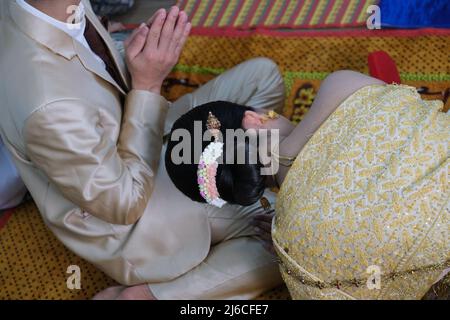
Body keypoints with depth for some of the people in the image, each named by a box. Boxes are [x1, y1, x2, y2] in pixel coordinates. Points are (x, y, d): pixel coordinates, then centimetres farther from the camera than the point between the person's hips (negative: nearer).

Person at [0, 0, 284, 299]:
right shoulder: (48, 107, -40)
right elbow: (126, 204, -25)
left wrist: (139, 57, -16)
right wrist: (147, 85, -26)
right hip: (128, 224, -8)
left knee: (262, 75, 4)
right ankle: (151, 294, -8)